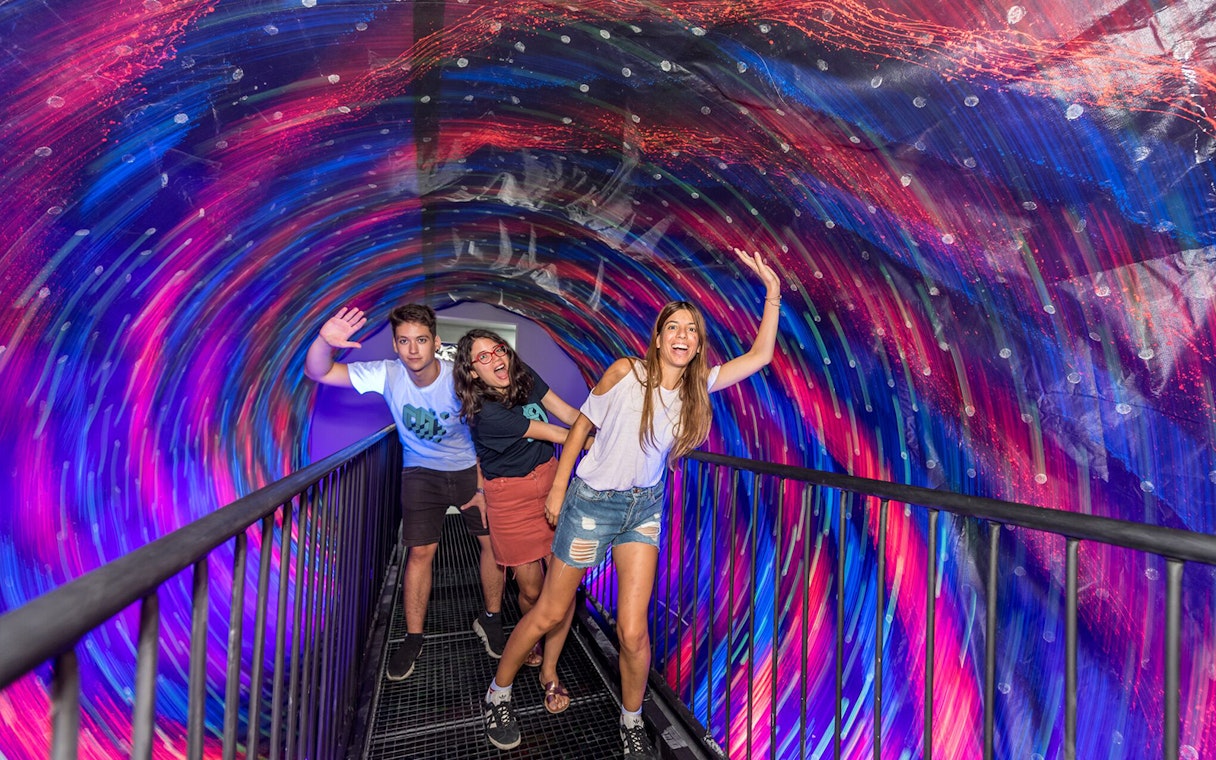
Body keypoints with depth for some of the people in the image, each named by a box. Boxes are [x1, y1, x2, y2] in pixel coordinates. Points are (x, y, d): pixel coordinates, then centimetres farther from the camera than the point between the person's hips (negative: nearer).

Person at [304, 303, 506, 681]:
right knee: (420, 551, -4)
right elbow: (317, 372, -20)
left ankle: (490, 619, 21)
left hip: (470, 468, 0)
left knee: (495, 541, -2)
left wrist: (485, 486, -12)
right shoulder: (388, 374, -19)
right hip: (421, 472, 0)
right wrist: (325, 341, -42)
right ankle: (413, 638, 14)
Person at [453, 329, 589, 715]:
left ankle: (549, 670, 16)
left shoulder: (525, 377, -1)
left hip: (550, 480, 5)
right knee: (532, 589, 6)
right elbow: (555, 434, -16)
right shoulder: (486, 412, -20)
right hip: (511, 497, -5)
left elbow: (569, 414, 1)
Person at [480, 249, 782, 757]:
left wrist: (773, 294, -7)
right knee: (549, 614, 9)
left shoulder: (697, 385, -2)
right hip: (593, 500, -3)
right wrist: (558, 487, -2)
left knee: (633, 632, -1)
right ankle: (498, 694, 33)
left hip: (644, 507, 3)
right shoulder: (625, 372, -13)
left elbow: (759, 356, -1)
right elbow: (582, 424, -4)